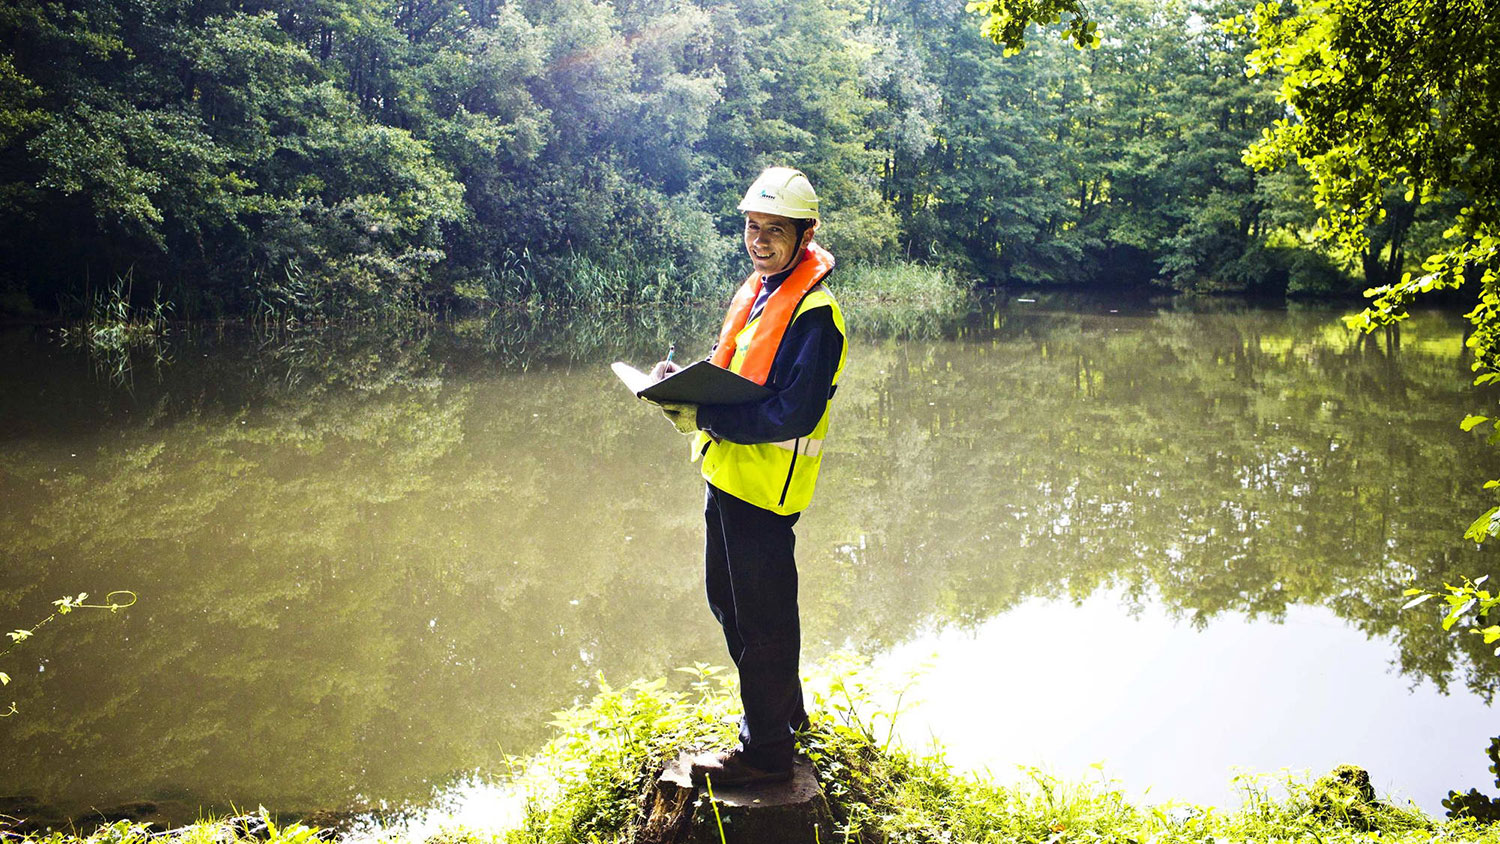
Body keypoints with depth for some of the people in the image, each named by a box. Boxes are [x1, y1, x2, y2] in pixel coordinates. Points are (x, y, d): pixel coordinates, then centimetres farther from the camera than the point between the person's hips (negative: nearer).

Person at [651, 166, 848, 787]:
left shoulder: (814, 313, -20)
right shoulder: (756, 289, 9)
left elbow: (793, 415, -25)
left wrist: (703, 418, -25)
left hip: (764, 485, -10)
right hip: (727, 474, 10)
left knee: (761, 618, 3)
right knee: (728, 599, 23)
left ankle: (767, 750, 19)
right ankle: (784, 711, 42)